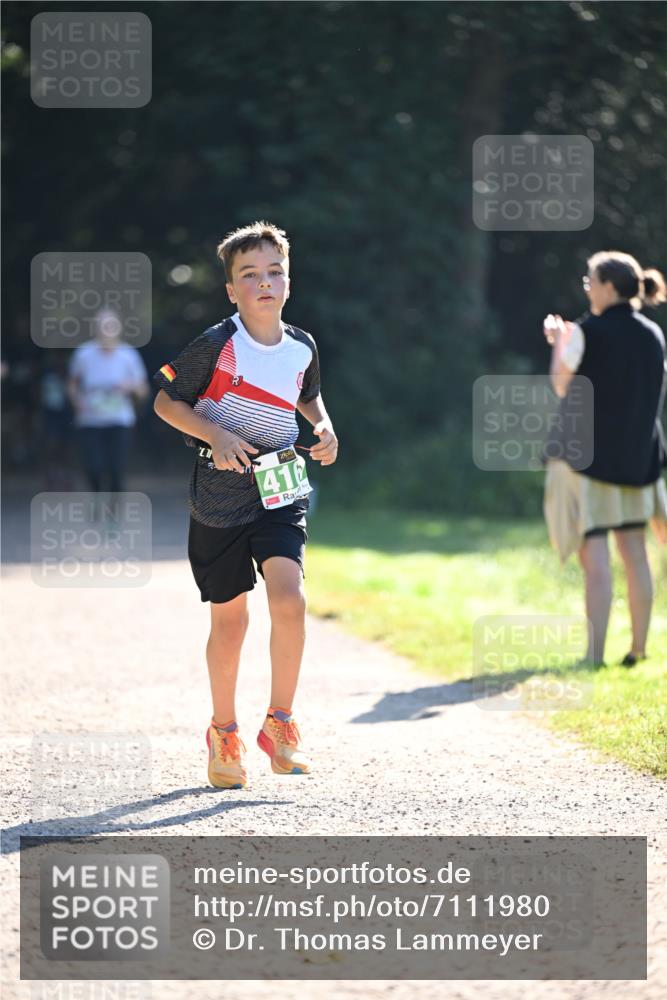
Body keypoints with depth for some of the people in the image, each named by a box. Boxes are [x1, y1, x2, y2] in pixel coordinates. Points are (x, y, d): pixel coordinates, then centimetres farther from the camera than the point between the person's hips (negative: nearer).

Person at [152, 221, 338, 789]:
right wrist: (215, 435, -17)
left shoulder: (302, 348, 3)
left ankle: (280, 722, -3)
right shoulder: (217, 345, -10)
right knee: (229, 618, 6)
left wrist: (324, 428, 5)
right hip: (221, 493, -2)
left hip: (280, 491, 2)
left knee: (289, 598, -18)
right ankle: (223, 732, 25)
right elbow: (166, 401, -4)